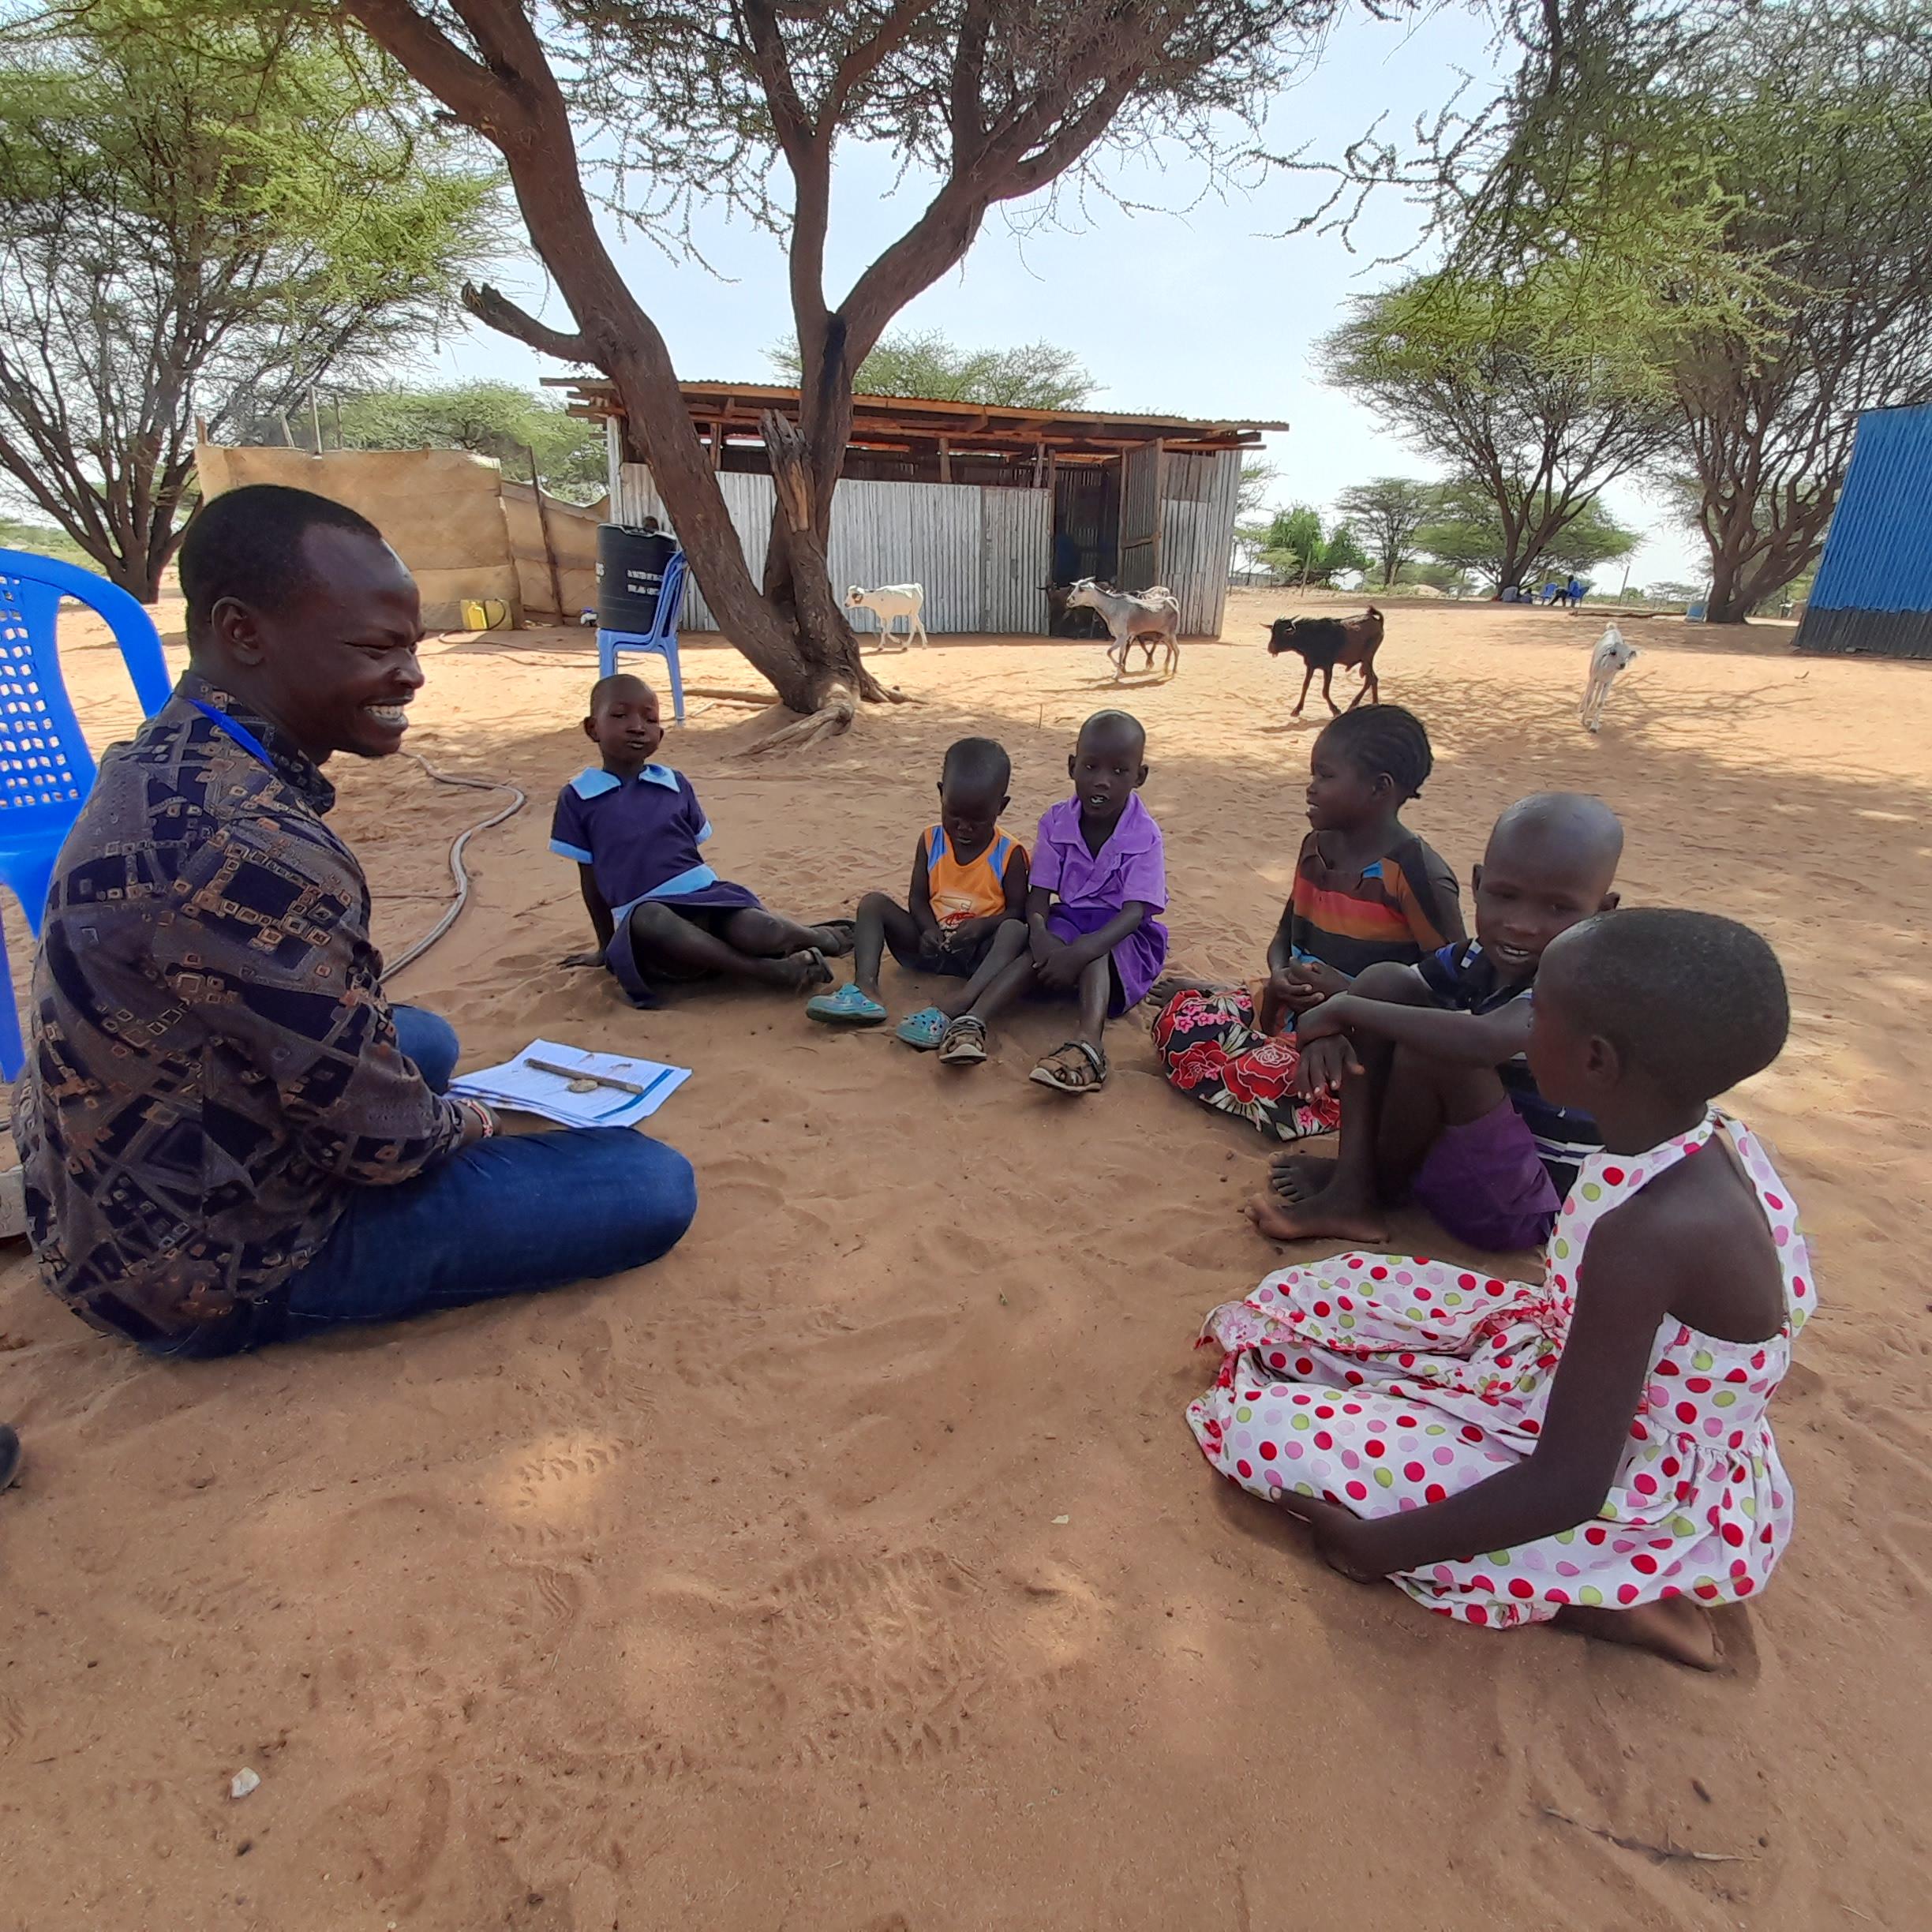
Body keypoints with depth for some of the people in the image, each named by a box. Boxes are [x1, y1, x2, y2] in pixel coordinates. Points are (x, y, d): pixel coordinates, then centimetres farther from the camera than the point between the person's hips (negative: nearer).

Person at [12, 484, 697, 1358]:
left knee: (426, 1038, 31)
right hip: (213, 1265, -9)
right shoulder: (253, 848, -33)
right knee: (655, 1185, -14)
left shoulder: (162, 762, -2)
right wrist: (460, 1124, -3)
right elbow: (383, 1140, -25)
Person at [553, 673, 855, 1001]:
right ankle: (765, 970, -32)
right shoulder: (578, 797, 5)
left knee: (755, 932, -31)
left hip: (703, 894, 2)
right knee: (646, 920, -40)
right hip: (645, 914, -2)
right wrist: (606, 946, 18)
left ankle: (819, 936, 1)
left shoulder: (676, 785, 12)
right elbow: (590, 876, 12)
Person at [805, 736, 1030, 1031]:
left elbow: (1018, 910, -8)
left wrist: (982, 925, -28)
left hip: (979, 954, -3)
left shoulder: (1010, 853, -7)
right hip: (930, 947, 4)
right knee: (873, 902, -13)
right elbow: (918, 898, 2)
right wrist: (928, 930, -20)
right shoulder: (930, 840, 1)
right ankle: (866, 990, -35)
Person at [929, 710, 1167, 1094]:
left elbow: (1134, 912, -26)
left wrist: (1079, 952, -42)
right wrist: (1039, 934, -32)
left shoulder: (1144, 836, -16)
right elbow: (1039, 894, -8)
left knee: (1093, 953, -37)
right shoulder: (1056, 821, -5)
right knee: (1013, 930, -27)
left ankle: (1088, 1043, -57)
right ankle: (969, 1016, -42)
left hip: (1123, 938, -3)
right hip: (1068, 922, 3)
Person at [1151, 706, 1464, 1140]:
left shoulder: (1417, 873, -19)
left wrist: (1350, 991, -24)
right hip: (1293, 1009, 5)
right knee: (1179, 1020, -9)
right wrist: (1279, 975, -11)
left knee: (1259, 1081, -26)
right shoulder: (1316, 846, 4)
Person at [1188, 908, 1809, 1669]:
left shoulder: (1645, 1233, -36)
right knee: (1344, 1292, 12)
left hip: (1635, 1507, -8)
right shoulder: (1708, 1136, -11)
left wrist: (1378, 1547, -18)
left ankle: (1581, 1597, -4)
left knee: (1271, 1430, -12)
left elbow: (1566, 1489, -29)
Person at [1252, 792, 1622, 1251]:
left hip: (1527, 1208, -7)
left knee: (1435, 1048, -32)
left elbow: (1483, 1041, -47)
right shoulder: (1479, 958, -3)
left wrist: (1344, 1008, -35)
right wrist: (1330, 1030, -23)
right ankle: (1350, 1191, -10)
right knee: (1383, 981, -7)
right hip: (1460, 1150, 8)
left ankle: (1380, 1183, -1)